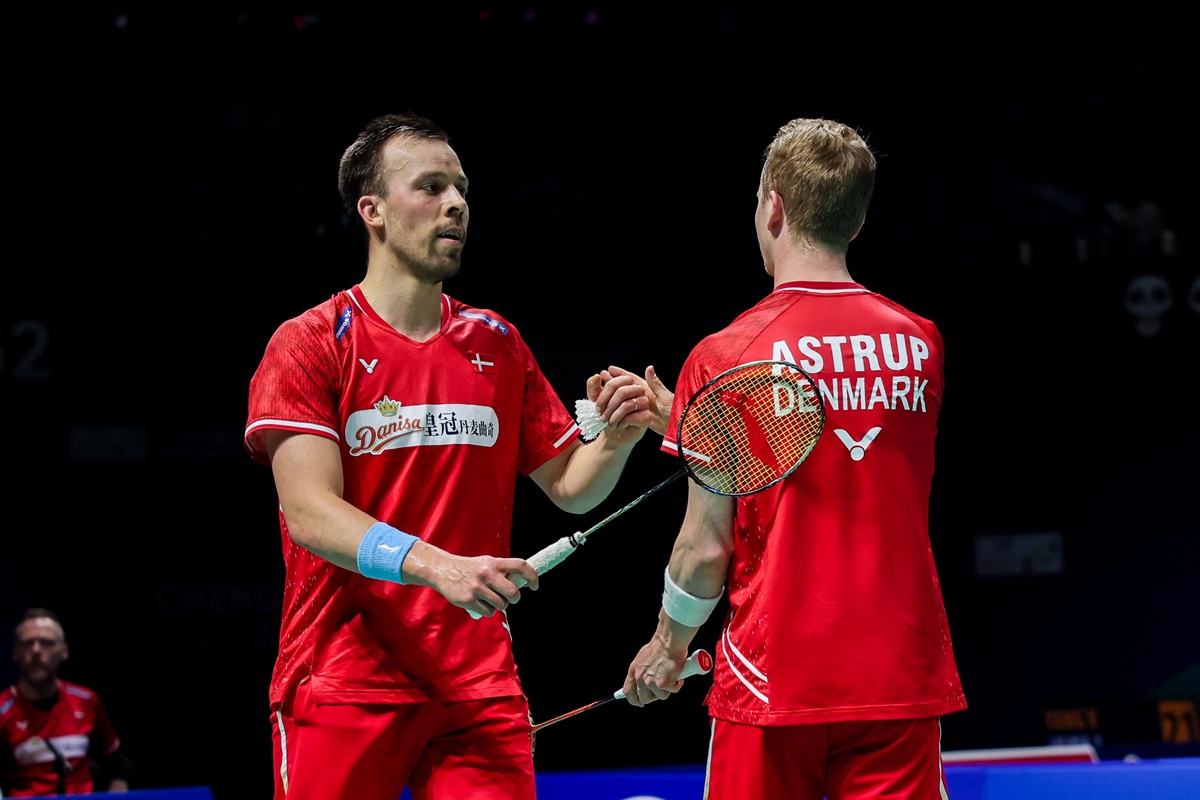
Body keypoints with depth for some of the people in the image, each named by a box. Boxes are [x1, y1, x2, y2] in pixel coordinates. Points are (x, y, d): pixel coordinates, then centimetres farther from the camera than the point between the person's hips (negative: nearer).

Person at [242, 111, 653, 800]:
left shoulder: (497, 343, 14)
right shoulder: (308, 345, -2)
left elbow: (568, 486, 17)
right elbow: (309, 513, -13)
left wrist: (614, 441, -6)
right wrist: (438, 566, -27)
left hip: (481, 687, 4)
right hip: (343, 686, -3)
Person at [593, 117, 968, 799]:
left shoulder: (722, 358, -8)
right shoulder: (922, 342, 4)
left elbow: (708, 547, -6)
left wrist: (669, 647, 12)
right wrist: (678, 417, 17)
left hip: (774, 685, -3)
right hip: (904, 679, 3)